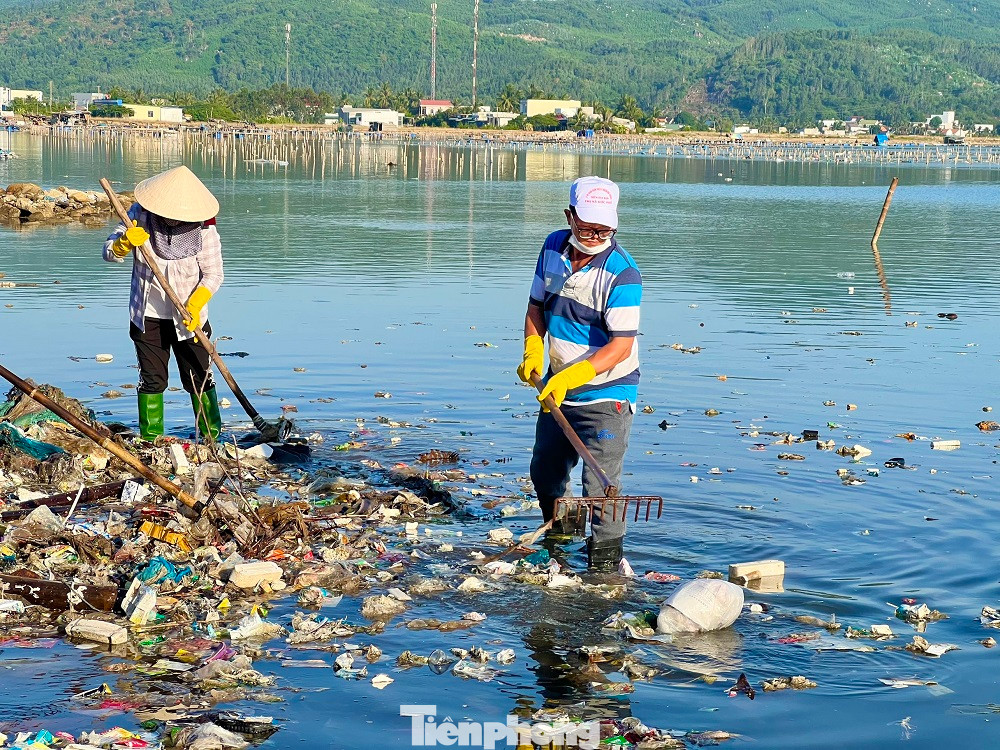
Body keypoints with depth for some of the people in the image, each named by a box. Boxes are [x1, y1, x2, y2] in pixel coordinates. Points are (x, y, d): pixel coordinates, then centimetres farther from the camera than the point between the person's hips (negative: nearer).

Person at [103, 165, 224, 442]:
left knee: (199, 378, 3)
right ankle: (150, 440, 18)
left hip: (188, 319, -2)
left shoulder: (203, 227, -14)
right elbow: (109, 253, -6)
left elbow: (213, 273, -12)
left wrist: (195, 305, -27)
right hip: (147, 316, 2)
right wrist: (125, 242, -29)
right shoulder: (140, 215, -8)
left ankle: (212, 437, 15)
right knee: (151, 378, 9)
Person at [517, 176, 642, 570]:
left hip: (606, 394, -7)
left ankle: (605, 561, 1)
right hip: (557, 389, 7)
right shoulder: (553, 247, -2)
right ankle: (558, 537, 46)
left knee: (600, 483, -13)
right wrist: (533, 350, -5)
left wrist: (570, 377, -34)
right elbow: (537, 304, 12)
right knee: (545, 471, 22)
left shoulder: (622, 273, -22)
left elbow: (620, 346, -25)